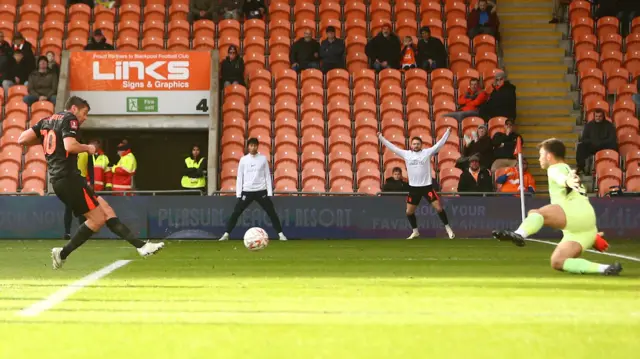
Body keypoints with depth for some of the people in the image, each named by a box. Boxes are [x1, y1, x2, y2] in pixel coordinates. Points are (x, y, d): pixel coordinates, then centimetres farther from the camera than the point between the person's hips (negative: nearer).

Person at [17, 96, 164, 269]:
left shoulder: (47, 120, 19)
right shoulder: (69, 119, -5)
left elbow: (22, 139, 12)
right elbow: (70, 146, -21)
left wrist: (46, 139, 22)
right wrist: (88, 148, -3)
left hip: (58, 180, 10)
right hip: (68, 178, -10)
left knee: (106, 210, 5)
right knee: (98, 220, -6)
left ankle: (141, 245, -2)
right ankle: (62, 253, -1)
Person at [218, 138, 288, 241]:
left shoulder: (263, 158, 2)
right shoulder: (243, 160, 2)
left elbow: (267, 176, 4)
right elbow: (239, 177, 5)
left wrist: (270, 192, -1)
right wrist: (238, 194, 0)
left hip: (261, 191, 0)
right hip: (247, 191, 0)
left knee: (272, 213, -1)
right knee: (236, 213, -3)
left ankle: (280, 234, 8)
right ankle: (226, 234, 4)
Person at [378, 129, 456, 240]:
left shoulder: (427, 152, -4)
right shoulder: (406, 154, 2)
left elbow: (440, 143, -7)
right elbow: (392, 147, 5)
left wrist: (447, 132, -15)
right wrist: (380, 137, 3)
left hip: (427, 186, -3)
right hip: (413, 187, 3)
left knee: (439, 208, -8)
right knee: (409, 212, 7)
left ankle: (448, 228, 7)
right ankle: (415, 231, 26)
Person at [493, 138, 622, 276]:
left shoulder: (556, 168, 11)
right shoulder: (570, 173, 39)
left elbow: (560, 177, -16)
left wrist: (567, 181, -42)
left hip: (578, 213, -9)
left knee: (536, 213, -27)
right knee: (557, 262, 5)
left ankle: (519, 235, -62)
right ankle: (605, 269, -3)